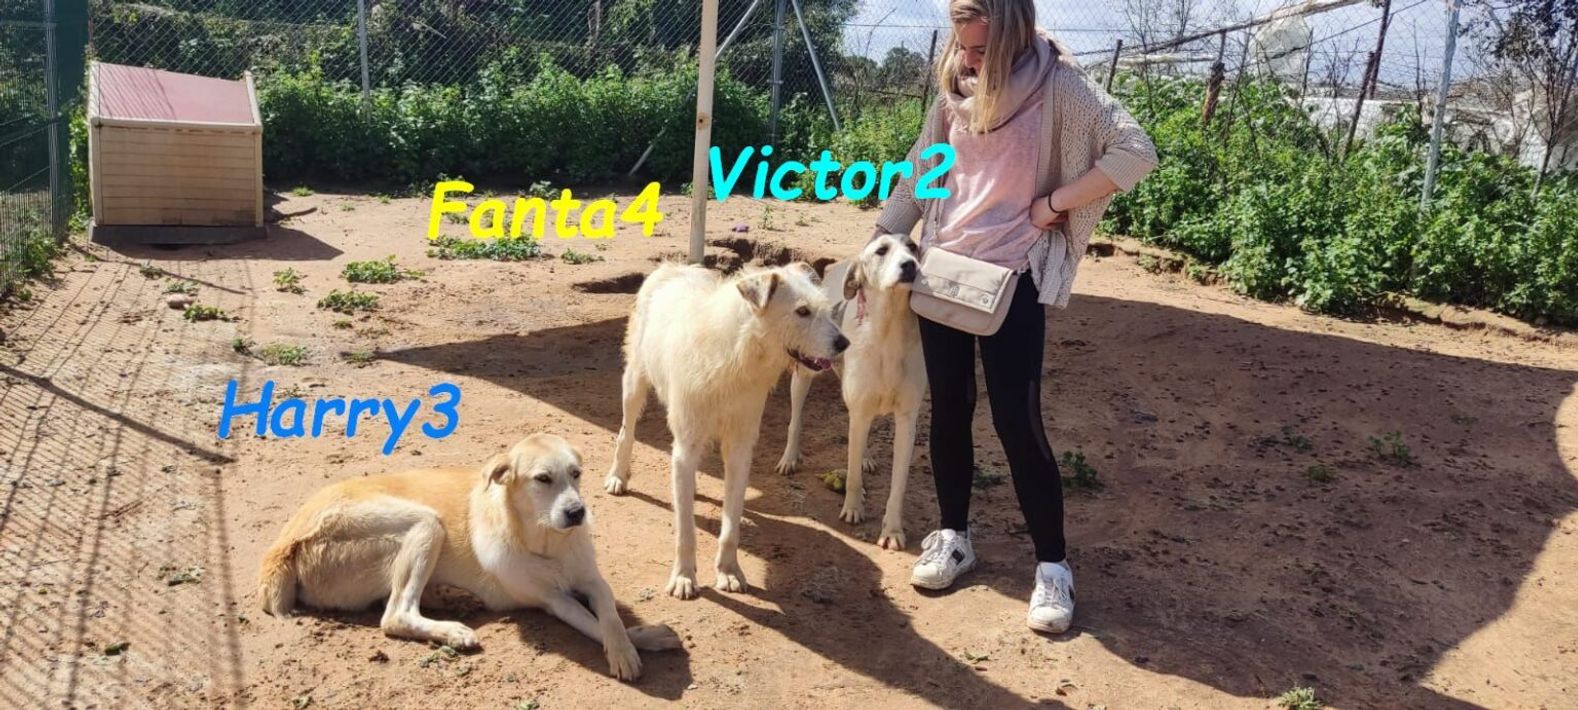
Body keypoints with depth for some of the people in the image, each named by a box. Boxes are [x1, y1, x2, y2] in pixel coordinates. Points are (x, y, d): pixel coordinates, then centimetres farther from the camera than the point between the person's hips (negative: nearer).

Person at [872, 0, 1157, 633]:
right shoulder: (955, 90, 5)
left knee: (1016, 420, -5)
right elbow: (919, 175, 10)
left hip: (1012, 277, -5)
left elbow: (1137, 152, -18)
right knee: (949, 410, 10)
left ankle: (1053, 564, 8)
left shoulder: (1055, 84, -10)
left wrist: (1053, 203, -16)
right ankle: (953, 536, 27)